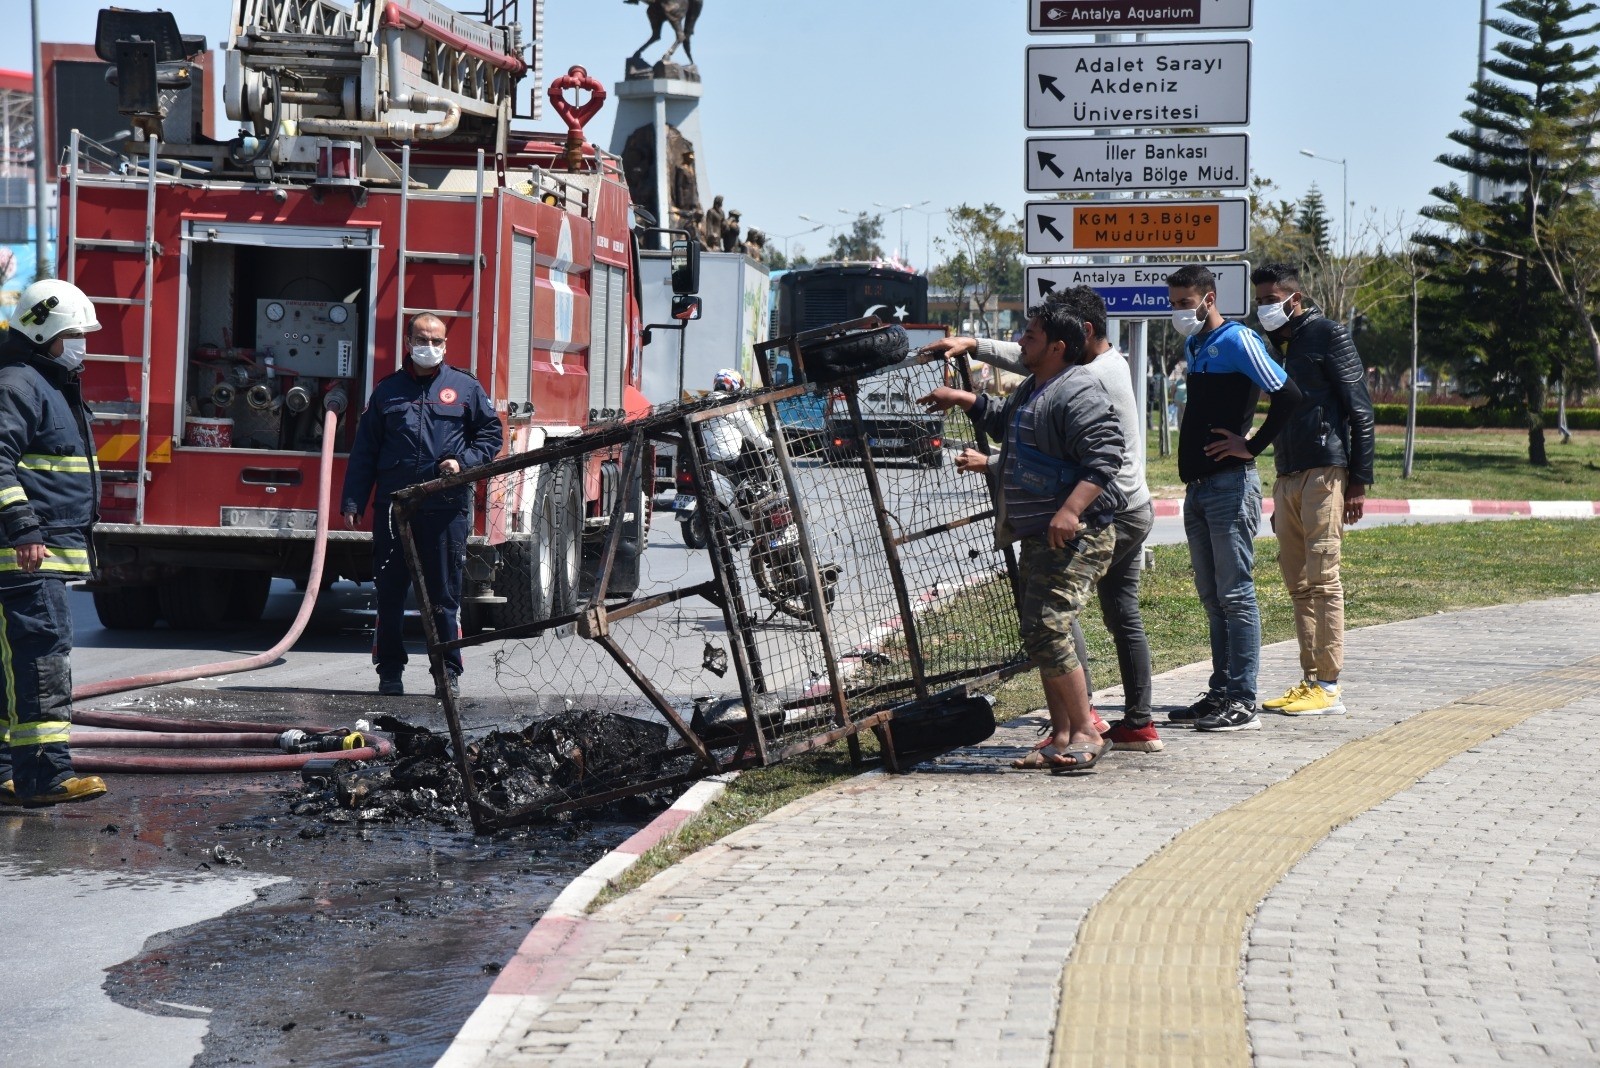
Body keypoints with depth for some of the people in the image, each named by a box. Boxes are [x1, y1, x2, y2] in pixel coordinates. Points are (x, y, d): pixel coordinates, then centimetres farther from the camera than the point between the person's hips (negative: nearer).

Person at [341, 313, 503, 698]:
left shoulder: (465, 388, 10)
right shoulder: (387, 391, 13)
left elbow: (490, 433, 13)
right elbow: (364, 451, 12)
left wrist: (464, 463, -6)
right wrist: (352, 503, 5)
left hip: (445, 509, -1)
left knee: (444, 594, 0)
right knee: (390, 594, 4)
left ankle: (448, 671, 7)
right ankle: (390, 670, 12)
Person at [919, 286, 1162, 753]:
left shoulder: (1090, 379, -18)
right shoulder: (1113, 362, 12)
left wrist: (990, 463, -14)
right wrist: (972, 344, 6)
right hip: (1134, 509, 10)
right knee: (1124, 614, 11)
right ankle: (1139, 723, 14)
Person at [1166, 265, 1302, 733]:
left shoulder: (1237, 341, -10)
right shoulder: (1193, 346, 17)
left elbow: (1288, 395, -20)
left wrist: (1252, 447, -15)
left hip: (1230, 485, -9)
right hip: (1198, 487, 9)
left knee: (1235, 595, -7)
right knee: (1212, 597, 11)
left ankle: (1242, 702, -5)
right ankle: (1219, 694, 17)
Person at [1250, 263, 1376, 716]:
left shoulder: (1327, 335, -3)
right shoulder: (1277, 345, 19)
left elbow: (1361, 411, -7)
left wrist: (1359, 481, -13)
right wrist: (1279, 500, 20)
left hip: (1325, 473, -8)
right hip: (1287, 476, 8)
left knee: (1323, 579, -9)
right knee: (1299, 584, 7)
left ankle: (1328, 687, -7)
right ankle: (1309, 680, 11)